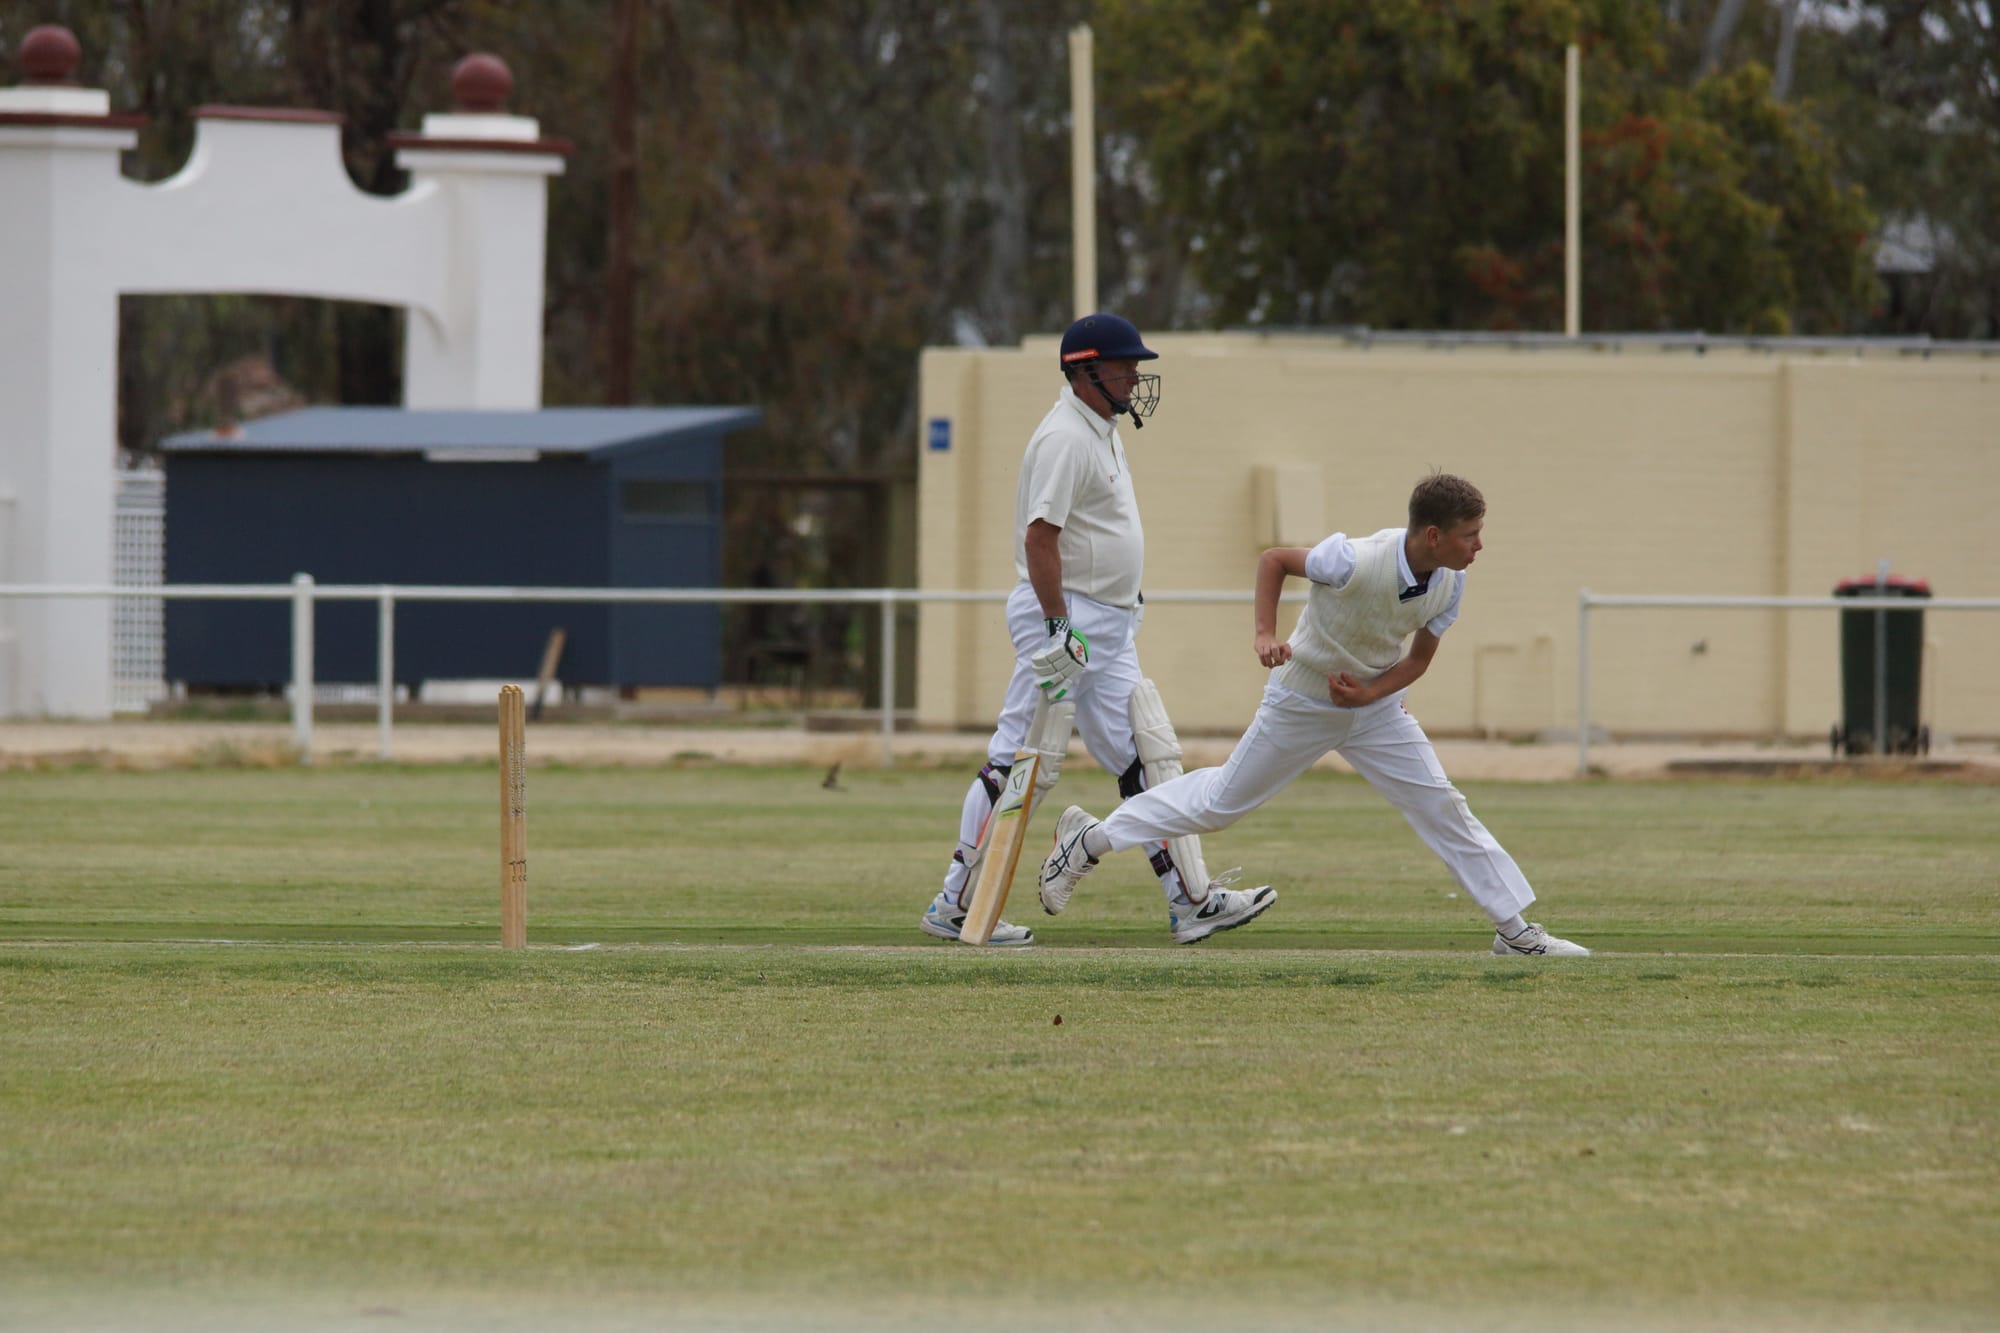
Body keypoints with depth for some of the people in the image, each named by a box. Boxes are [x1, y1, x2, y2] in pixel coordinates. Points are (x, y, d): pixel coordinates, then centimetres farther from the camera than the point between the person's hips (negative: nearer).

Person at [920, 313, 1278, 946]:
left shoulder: (1105, 434, 16)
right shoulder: (1064, 438, -15)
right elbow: (1039, 536, -23)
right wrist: (1059, 628, -27)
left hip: (1107, 627, 10)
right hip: (1067, 617, -10)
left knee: (1148, 756, 6)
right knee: (1022, 761, -7)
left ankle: (1192, 900, 6)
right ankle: (955, 905, -3)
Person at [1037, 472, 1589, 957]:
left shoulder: (1450, 582, -15)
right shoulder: (1356, 562, -33)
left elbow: (1420, 657, -2)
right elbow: (1274, 559, -16)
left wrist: (1371, 693, -19)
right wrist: (1265, 634, -25)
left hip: (1375, 702, 5)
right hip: (1301, 704, -5)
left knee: (1444, 809, 0)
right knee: (1222, 800, 8)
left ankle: (1514, 929, 7)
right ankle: (1089, 840, 23)